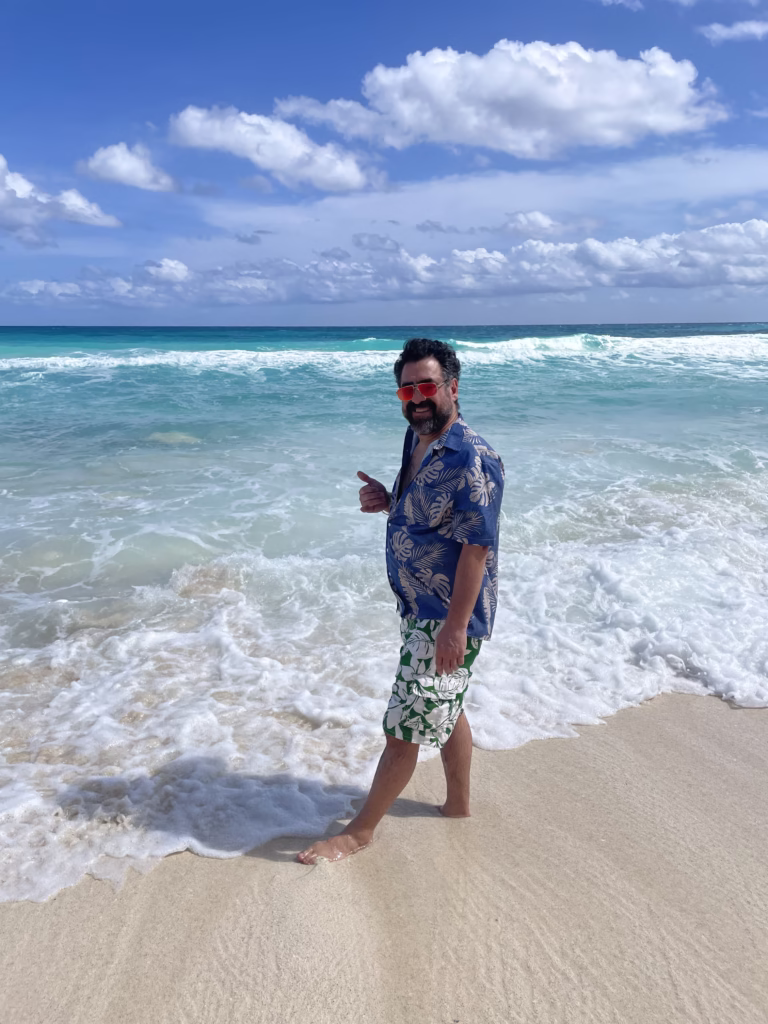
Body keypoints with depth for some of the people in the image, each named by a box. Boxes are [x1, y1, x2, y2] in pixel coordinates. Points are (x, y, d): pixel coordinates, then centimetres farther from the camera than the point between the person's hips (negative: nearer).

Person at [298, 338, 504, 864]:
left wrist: (455, 626, -24)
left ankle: (362, 830, 19)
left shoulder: (471, 458, -23)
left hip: (448, 617, -9)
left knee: (405, 726, 2)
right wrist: (388, 502, -3)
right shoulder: (417, 440, 6)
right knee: (444, 709, 23)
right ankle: (459, 804, 42)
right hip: (419, 607, 9)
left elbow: (477, 545, -24)